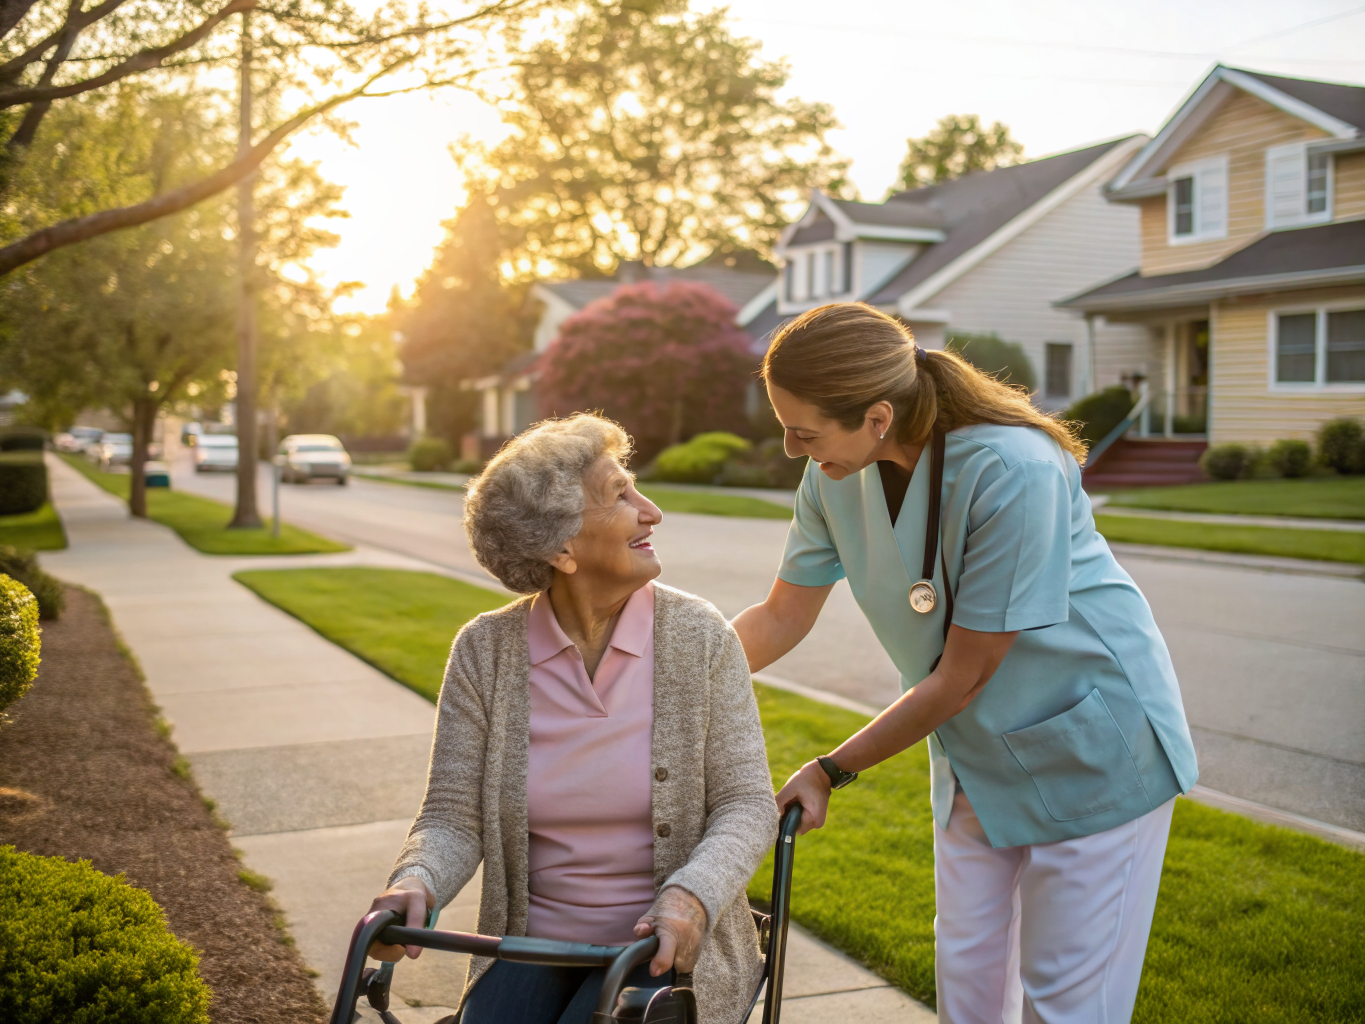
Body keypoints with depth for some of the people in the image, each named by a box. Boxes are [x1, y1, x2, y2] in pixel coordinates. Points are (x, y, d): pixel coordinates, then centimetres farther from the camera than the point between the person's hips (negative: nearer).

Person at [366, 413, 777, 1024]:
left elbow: (747, 803, -7)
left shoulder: (700, 638, -6)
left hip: (665, 950, -1)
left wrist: (693, 896, -25)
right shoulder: (484, 651, -3)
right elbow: (453, 816, -2)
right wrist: (415, 883, -24)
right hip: (532, 948, 1)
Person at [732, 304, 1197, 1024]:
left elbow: (960, 679, -25)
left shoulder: (1013, 472, -32)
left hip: (1092, 745, -6)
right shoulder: (836, 473, -12)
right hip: (975, 757, 6)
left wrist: (830, 772, -16)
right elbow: (781, 618, 1)